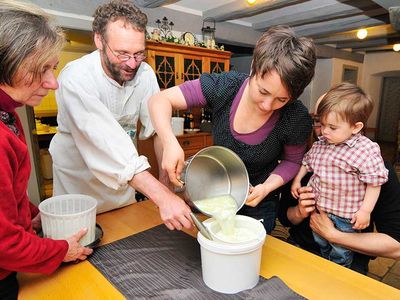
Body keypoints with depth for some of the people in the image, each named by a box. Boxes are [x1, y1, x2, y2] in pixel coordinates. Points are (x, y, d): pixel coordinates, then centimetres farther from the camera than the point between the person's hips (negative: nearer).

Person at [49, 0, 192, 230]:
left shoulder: (145, 73, -12)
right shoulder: (76, 79, -28)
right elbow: (108, 144, -39)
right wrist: (162, 197, -46)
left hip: (126, 175, 4)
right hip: (79, 179, -4)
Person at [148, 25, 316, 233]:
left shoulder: (296, 119, -25)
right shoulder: (224, 87, -26)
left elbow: (292, 161, -6)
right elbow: (160, 101, -23)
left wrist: (267, 187, -24)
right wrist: (170, 143, -40)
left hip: (259, 204, 0)